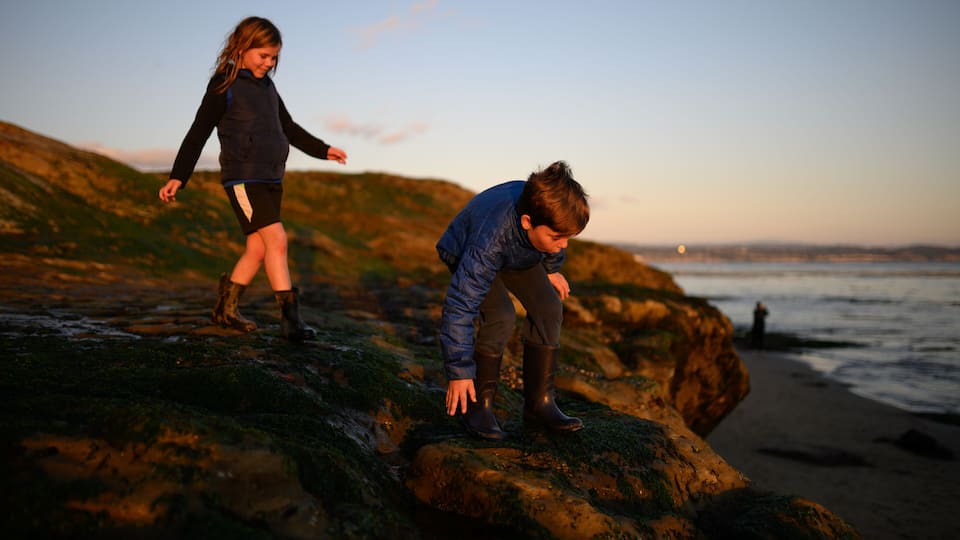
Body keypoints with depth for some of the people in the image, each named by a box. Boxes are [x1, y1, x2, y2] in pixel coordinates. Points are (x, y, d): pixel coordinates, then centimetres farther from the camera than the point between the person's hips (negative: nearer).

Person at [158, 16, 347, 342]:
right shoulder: (224, 86, -5)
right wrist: (178, 177, -10)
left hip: (271, 180, 7)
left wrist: (323, 150, 24)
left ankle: (225, 309, 21)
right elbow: (198, 133, -5)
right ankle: (289, 318, -18)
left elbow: (289, 128, 27)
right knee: (276, 239, -18)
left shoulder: (267, 87, 15)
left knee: (257, 249, 6)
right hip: (243, 178, -7)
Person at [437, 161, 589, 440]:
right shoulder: (488, 242, -46)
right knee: (501, 318, -28)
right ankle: (478, 404, -11)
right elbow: (460, 306, -40)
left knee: (549, 309, -14)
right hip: (465, 253, -5)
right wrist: (459, 372, -36)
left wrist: (552, 269, 11)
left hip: (520, 256, 5)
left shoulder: (548, 213, -31)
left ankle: (539, 403, -3)